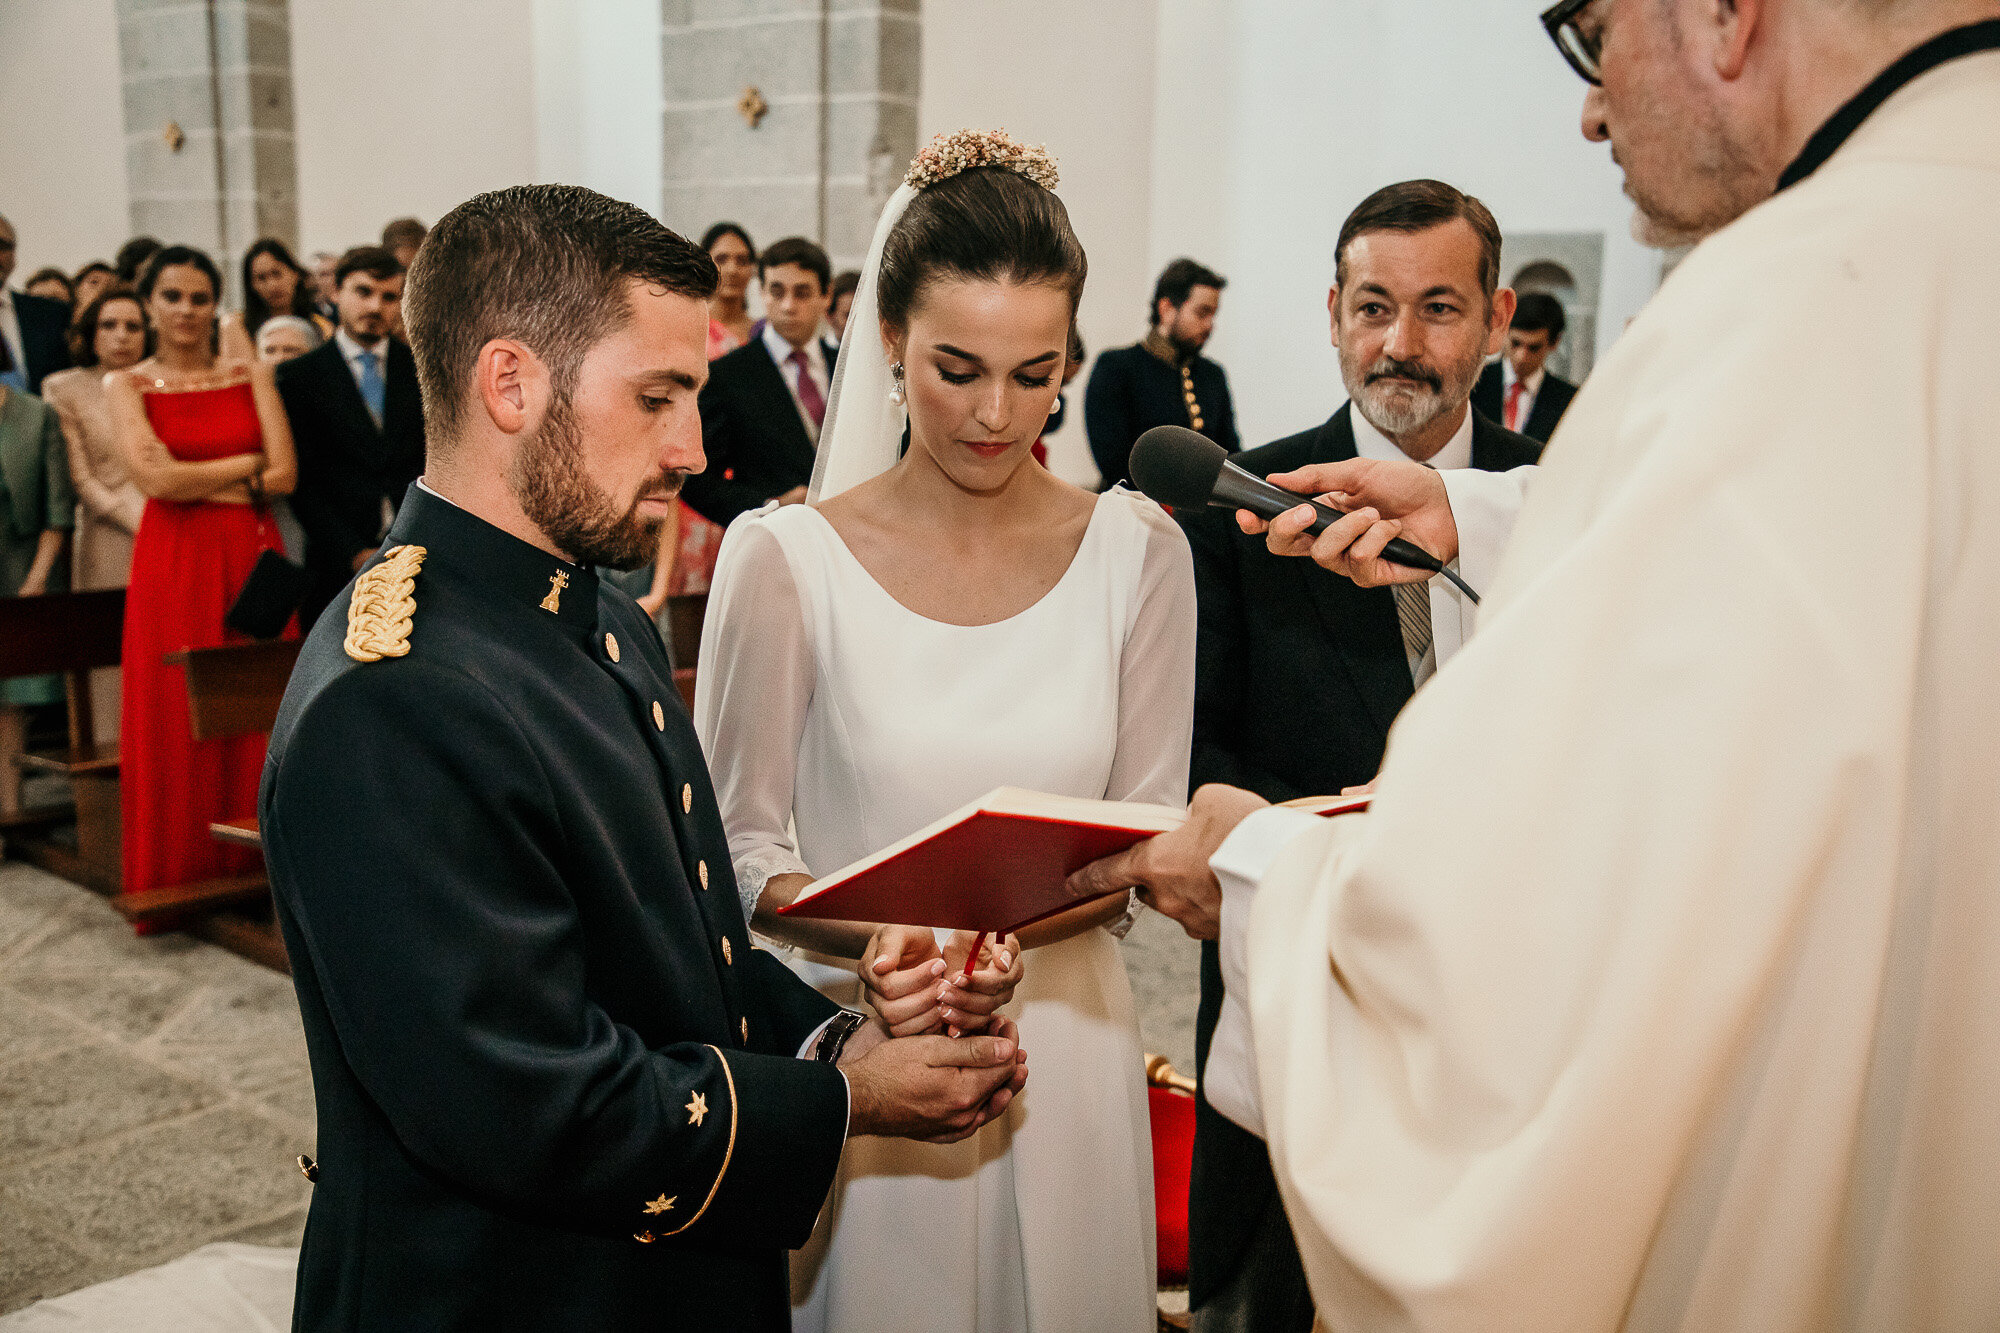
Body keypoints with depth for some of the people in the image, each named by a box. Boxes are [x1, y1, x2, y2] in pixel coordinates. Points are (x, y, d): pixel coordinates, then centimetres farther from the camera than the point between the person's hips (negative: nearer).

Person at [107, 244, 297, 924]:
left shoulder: (251, 376, 9)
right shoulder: (127, 385, 6)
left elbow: (286, 475, -1)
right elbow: (156, 477, -9)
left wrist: (196, 479, -4)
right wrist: (246, 465, -4)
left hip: (251, 558, 1)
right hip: (172, 564, -1)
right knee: (176, 722, -1)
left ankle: (252, 869, 11)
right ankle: (178, 877, 10)